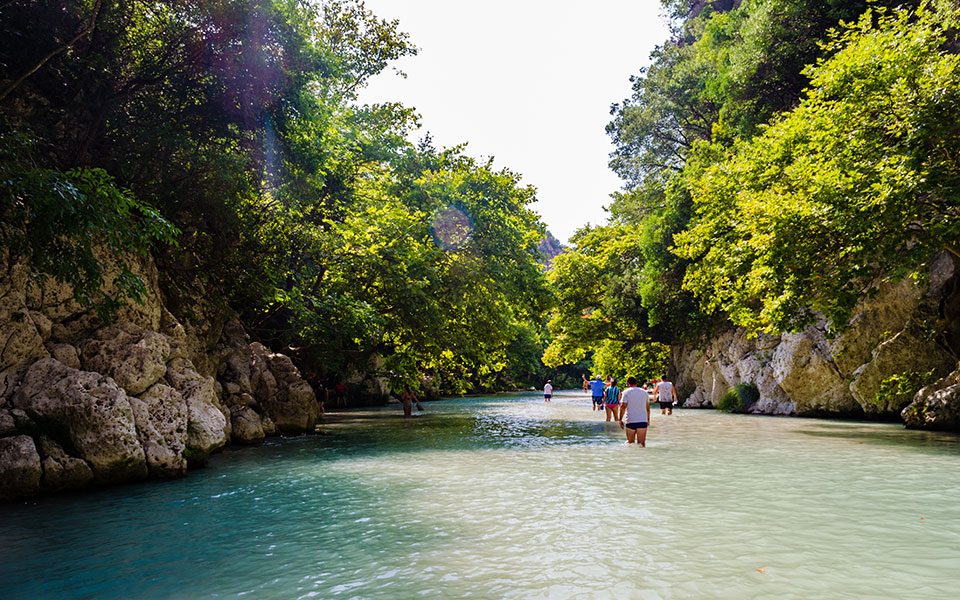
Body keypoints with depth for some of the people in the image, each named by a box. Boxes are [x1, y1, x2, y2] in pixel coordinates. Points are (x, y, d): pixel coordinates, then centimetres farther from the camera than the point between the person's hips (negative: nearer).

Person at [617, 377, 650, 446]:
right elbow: (648, 408, 15)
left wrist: (620, 419, -6)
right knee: (642, 443, 2)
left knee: (630, 442, 12)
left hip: (631, 421, -2)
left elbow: (623, 406, -10)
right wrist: (648, 419, 24)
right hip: (643, 421, 2)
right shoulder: (644, 392, 11)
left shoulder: (626, 392, -1)